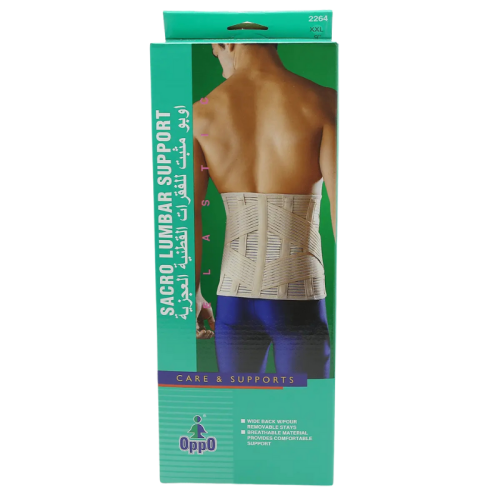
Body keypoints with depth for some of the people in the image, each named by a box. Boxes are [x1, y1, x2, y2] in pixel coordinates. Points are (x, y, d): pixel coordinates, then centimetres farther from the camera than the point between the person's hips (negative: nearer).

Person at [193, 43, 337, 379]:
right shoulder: (323, 103, -5)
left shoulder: (201, 113, 1)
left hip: (235, 299, 3)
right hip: (299, 301, -2)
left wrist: (192, 294, 9)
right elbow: (343, 207, -13)